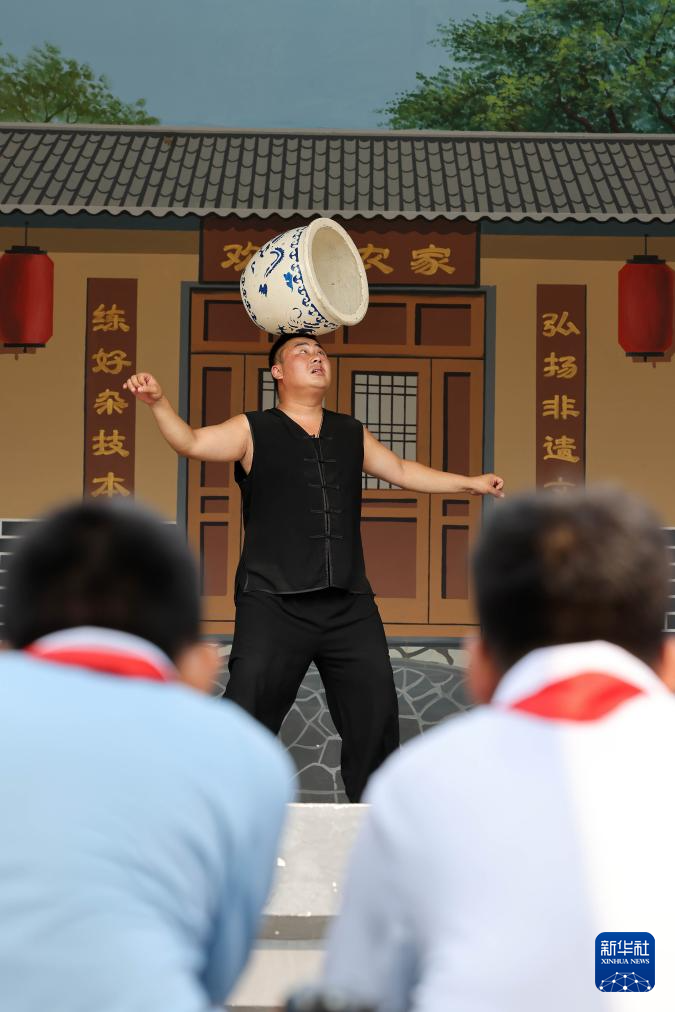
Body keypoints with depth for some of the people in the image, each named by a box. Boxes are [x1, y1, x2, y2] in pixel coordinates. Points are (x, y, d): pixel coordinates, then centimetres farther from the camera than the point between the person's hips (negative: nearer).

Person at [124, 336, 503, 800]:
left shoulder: (352, 434, 18)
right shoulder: (253, 431, 5)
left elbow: (402, 471, 31)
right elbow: (192, 441, -8)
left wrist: (471, 482, 33)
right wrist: (159, 402, -26)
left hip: (350, 605, 4)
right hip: (274, 603, -4)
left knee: (376, 714, 6)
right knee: (249, 713, -9)